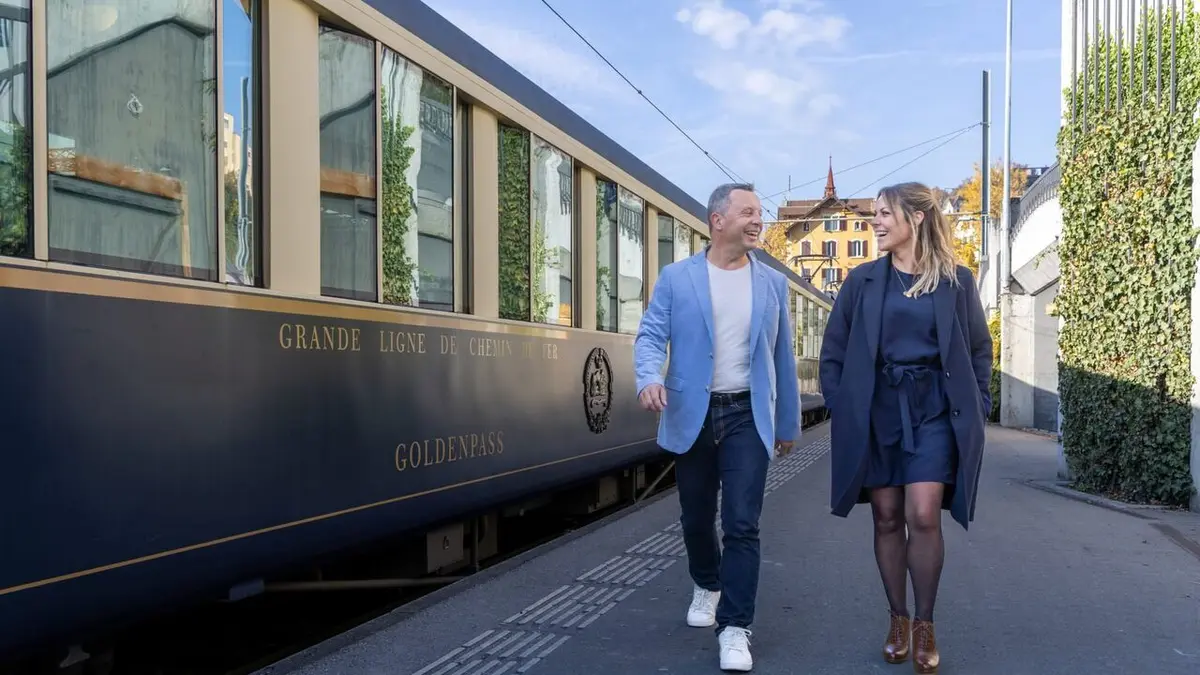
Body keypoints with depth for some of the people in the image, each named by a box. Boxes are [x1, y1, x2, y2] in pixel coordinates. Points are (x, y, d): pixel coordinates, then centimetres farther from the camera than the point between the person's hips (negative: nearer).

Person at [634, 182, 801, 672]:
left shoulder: (773, 283, 7)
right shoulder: (676, 278, 2)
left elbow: (782, 356, 10)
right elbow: (651, 334, -5)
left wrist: (788, 422, 12)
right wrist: (650, 378, -26)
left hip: (747, 416, 0)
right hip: (692, 415, 0)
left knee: (742, 522, -7)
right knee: (696, 518, 14)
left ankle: (735, 628, 3)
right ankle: (707, 586, 42)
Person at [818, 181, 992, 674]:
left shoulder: (957, 281, 2)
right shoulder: (862, 280, 4)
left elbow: (980, 348, 10)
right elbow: (833, 349, 7)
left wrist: (977, 406, 2)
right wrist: (838, 405, -1)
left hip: (935, 408, -1)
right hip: (877, 410, 2)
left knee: (923, 516, -11)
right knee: (887, 519, 6)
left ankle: (925, 625, 7)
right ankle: (898, 620, 21)